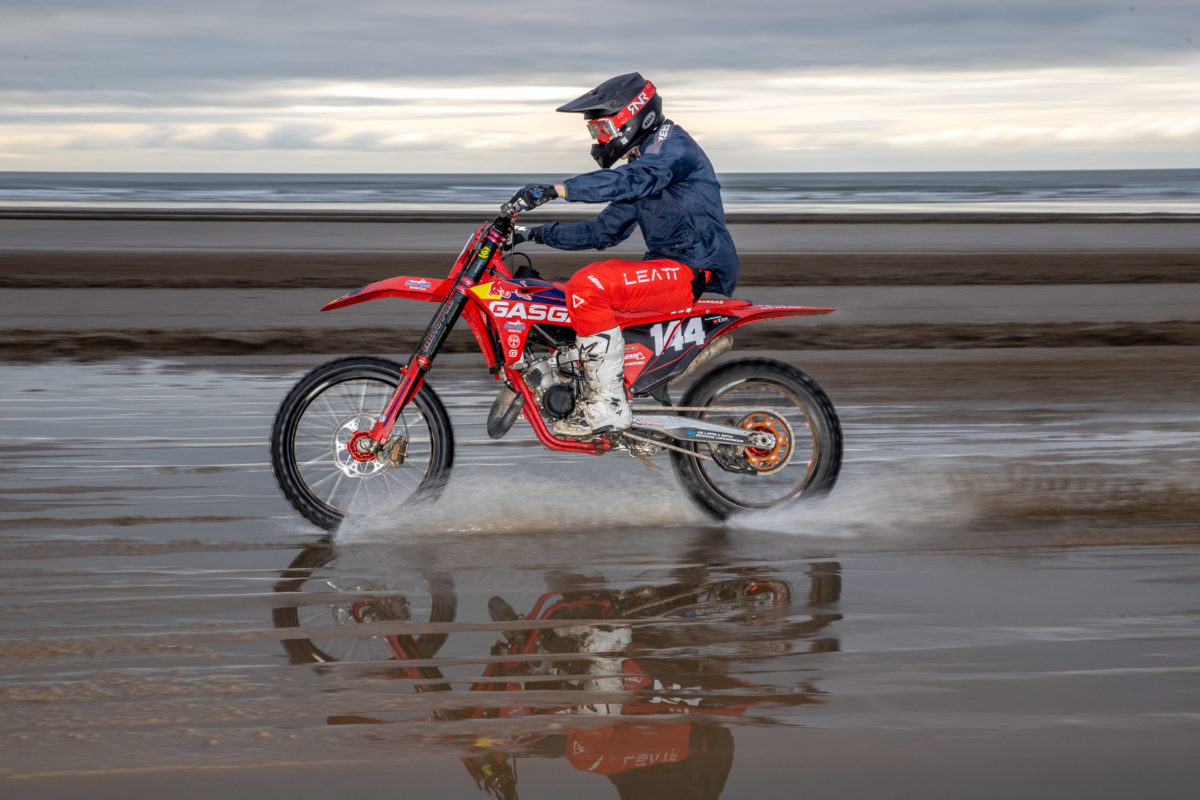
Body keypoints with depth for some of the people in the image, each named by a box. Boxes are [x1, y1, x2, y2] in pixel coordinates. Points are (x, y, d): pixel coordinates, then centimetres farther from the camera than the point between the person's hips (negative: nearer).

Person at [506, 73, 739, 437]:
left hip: (697, 271, -11)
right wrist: (537, 234, 15)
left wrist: (554, 190, -38)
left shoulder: (672, 144, -9)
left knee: (588, 286, -26)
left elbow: (631, 179, -30)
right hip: (669, 270, 11)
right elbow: (604, 231, 23)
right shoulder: (640, 161, 21)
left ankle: (609, 405, -24)